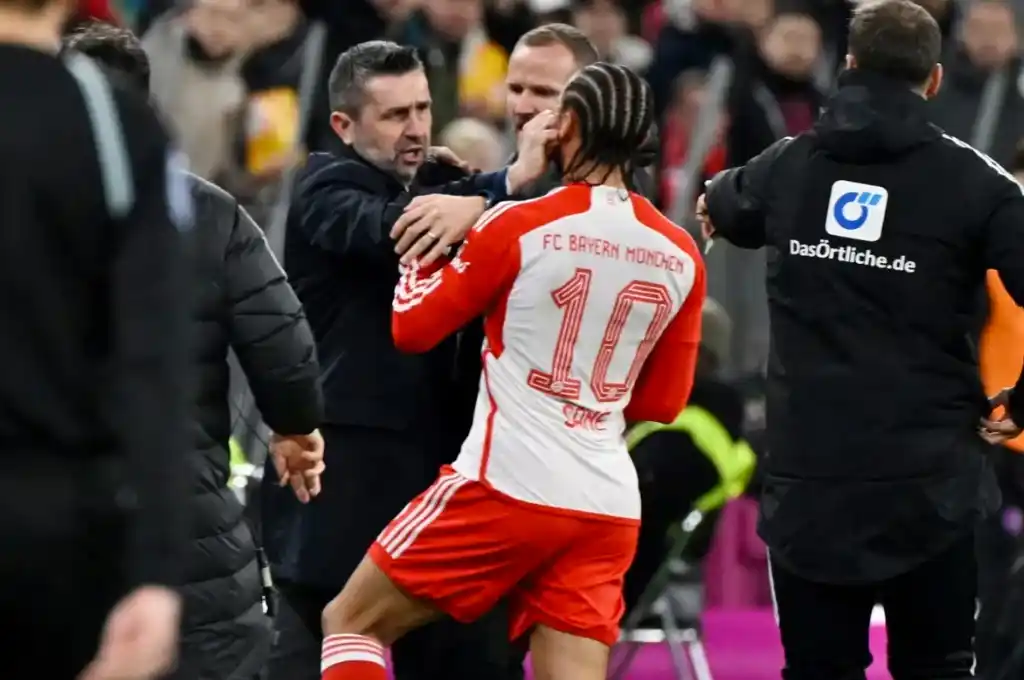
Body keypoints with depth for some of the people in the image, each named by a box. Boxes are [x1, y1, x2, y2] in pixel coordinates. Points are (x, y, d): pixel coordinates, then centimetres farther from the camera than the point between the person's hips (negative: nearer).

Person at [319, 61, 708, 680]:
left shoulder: (520, 227, -8)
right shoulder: (680, 257, 6)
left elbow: (412, 328, 3)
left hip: (509, 485, -5)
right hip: (609, 507, 5)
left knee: (349, 624, 9)